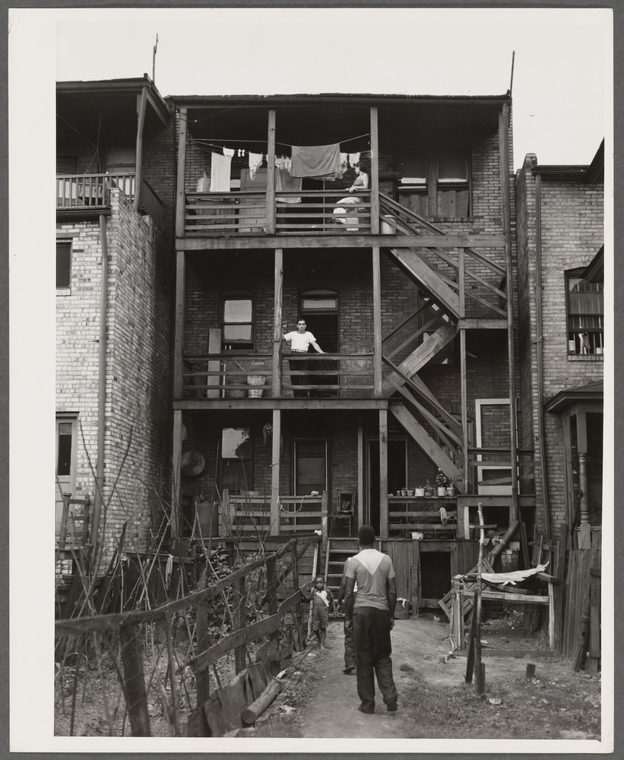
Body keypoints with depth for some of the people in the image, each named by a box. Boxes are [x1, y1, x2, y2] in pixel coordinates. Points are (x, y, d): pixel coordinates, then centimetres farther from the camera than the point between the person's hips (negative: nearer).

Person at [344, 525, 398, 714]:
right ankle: (390, 697, 1)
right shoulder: (386, 559, 2)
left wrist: (348, 615, 6)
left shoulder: (355, 561, -5)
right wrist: (391, 615, 12)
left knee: (364, 659, 6)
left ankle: (367, 704, 9)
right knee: (383, 656, 14)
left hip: (362, 611, -2)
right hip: (382, 611, 2)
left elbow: (348, 593, -6)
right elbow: (392, 591, 2)